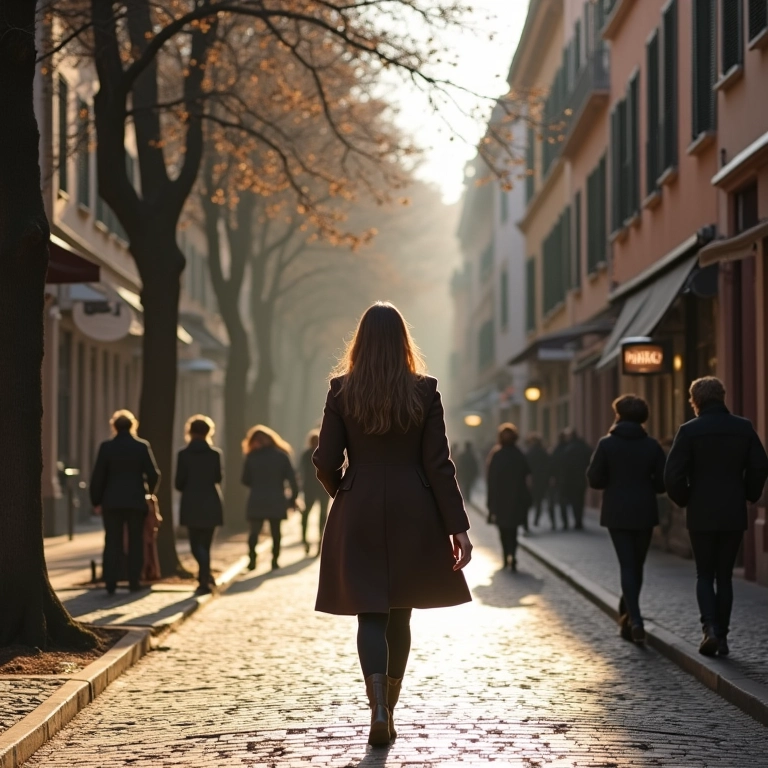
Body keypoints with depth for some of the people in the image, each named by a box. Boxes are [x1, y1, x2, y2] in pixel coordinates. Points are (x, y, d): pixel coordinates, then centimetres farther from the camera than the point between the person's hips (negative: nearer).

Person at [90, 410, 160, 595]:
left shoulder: (106, 447, -3)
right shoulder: (142, 446, -3)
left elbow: (98, 476, -3)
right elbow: (154, 474, -3)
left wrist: (96, 501, 5)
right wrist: (148, 492, 15)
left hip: (112, 501, 0)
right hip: (136, 501, 0)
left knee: (112, 542, 4)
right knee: (135, 542, 7)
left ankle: (110, 583, -2)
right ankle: (134, 582, 5)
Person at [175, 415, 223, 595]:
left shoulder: (184, 454, -8)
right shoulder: (215, 454, -5)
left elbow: (179, 483, -5)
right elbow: (218, 479, 4)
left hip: (191, 505, -1)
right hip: (210, 504, 1)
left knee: (196, 543, 6)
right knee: (205, 543, 11)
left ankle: (205, 578, -14)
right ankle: (204, 579, 8)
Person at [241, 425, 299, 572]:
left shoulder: (251, 457, -2)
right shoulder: (282, 456, -1)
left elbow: (246, 481, 3)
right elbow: (292, 479, -4)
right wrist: (293, 498, 3)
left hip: (257, 502, 0)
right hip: (277, 501, 0)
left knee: (254, 532, 8)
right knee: (275, 532, 8)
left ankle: (252, 560, -5)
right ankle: (275, 561, 5)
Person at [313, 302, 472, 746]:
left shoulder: (341, 391, -3)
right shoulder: (425, 391, -3)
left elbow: (326, 462, -2)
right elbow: (438, 465, -6)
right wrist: (458, 526, -4)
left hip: (358, 516, -1)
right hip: (412, 516, 1)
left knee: (371, 614, 1)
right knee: (399, 616, 14)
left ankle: (379, 707, -18)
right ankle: (389, 708, 21)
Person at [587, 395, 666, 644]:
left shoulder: (607, 444, -6)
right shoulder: (651, 446, -3)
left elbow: (594, 479, -7)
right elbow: (663, 482, -4)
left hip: (617, 513, -1)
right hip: (644, 514, 1)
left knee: (627, 566, -1)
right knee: (637, 566, 14)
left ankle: (634, 621, -15)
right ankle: (628, 615, 22)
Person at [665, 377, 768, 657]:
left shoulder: (689, 431, -8)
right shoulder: (743, 428, 0)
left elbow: (673, 475, -12)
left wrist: (684, 500, 5)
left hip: (701, 515, -2)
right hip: (734, 515, 2)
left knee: (704, 576, 9)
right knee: (724, 576, 11)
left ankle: (710, 627, -11)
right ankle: (722, 636, 9)